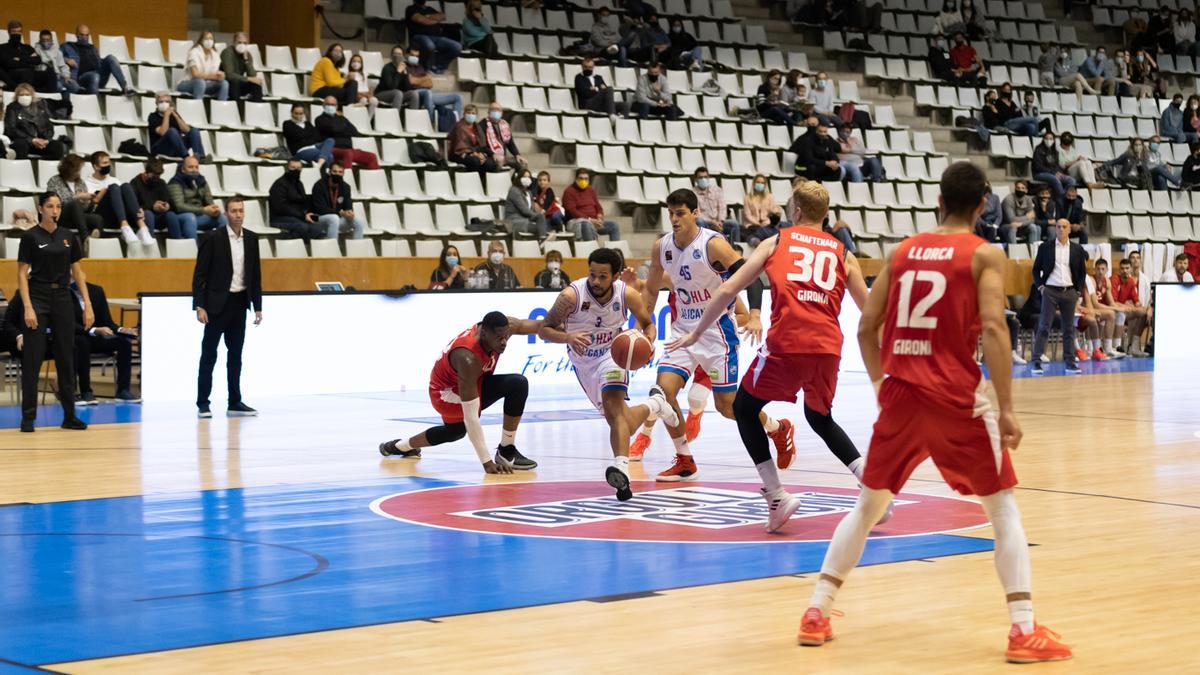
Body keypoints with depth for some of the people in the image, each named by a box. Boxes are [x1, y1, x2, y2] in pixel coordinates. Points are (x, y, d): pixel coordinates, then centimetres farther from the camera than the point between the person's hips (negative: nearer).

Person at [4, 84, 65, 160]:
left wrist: (47, 140, -9)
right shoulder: (12, 108, 6)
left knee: (58, 146, -23)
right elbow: (11, 130, -4)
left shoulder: (40, 106, 16)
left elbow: (49, 125, 14)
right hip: (22, 140, -4)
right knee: (22, 145, -38)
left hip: (42, 142, 4)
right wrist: (32, 140, -15)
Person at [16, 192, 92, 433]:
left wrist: (87, 304, 3)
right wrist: (28, 307, -16)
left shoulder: (68, 236, 8)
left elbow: (78, 272, 10)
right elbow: (22, 274, -7)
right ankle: (28, 416, -1)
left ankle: (70, 415, 12)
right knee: (32, 359, -5)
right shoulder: (30, 237, -5)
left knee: (66, 358, 7)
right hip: (38, 298, -4)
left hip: (62, 299, 4)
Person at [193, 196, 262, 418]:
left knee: (235, 355, 9)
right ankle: (202, 404, 3)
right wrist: (199, 306, -15)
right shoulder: (212, 238, -8)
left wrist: (257, 307, 8)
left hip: (240, 303, 5)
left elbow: (256, 274, 11)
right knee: (209, 354, 0)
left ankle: (235, 403, 13)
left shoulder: (251, 239, 6)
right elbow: (200, 274, -9)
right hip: (217, 303, -5)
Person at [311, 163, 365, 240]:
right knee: (334, 218, -37)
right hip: (320, 218, -6)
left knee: (358, 221, -15)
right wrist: (340, 213, -27)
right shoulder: (319, 186, -14)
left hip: (338, 217, 6)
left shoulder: (345, 187, 4)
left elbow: (348, 206, 3)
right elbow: (320, 208, -20)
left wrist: (349, 212, -24)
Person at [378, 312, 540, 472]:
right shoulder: (468, 358, -41)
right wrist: (487, 462, -40)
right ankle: (507, 453, -14)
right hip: (447, 393, -8)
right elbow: (471, 417, -40)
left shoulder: (505, 326, -24)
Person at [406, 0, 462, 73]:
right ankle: (427, 69, -17)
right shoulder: (411, 9, 9)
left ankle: (438, 66, -4)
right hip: (419, 37, -6)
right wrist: (436, 20, 5)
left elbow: (443, 16, 13)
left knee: (457, 47, -17)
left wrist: (430, 16, -2)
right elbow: (420, 19, -8)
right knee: (429, 45, -42)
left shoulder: (429, 9, 28)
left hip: (436, 37, 6)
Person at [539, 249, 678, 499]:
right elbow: (544, 330, -18)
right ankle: (654, 404, 43)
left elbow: (647, 323, -1)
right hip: (583, 361, 2)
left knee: (613, 405, -31)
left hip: (612, 354, -2)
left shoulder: (628, 295, -20)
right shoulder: (571, 295, -25)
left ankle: (621, 467, -44)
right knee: (623, 425, 11)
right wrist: (568, 337, -40)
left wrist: (648, 341, -25)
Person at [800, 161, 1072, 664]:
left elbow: (867, 327, 12)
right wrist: (1006, 409, -14)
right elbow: (992, 328, -14)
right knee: (1003, 507, 7)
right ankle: (1024, 632, -2)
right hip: (956, 399, -4)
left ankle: (815, 615, 16)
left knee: (868, 505, 18)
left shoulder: (902, 251, 12)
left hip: (900, 395, 4)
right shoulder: (985, 255, -1)